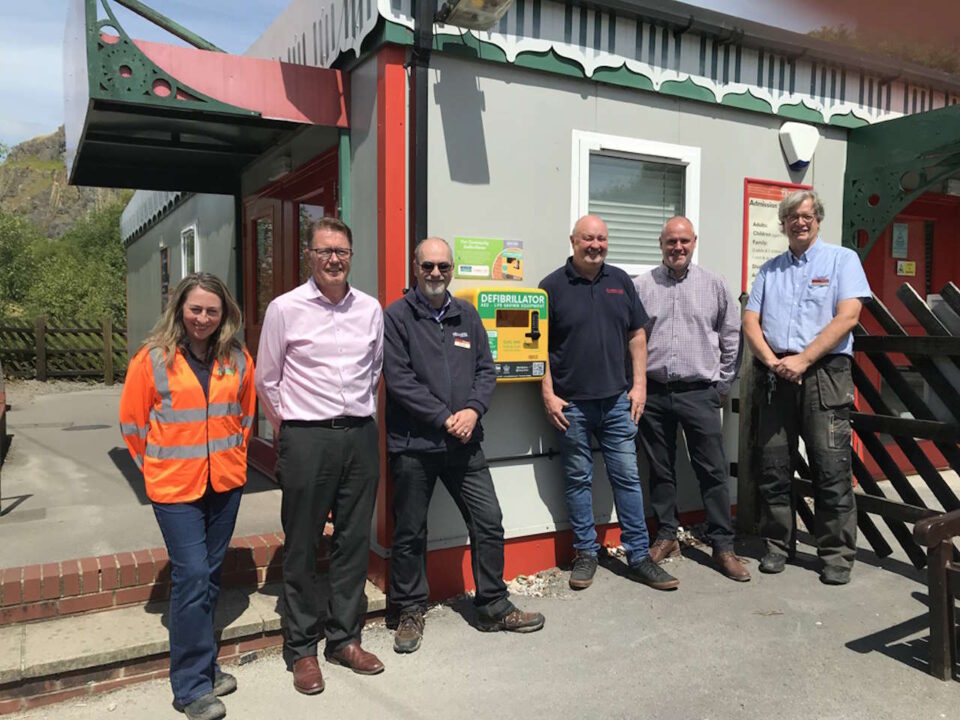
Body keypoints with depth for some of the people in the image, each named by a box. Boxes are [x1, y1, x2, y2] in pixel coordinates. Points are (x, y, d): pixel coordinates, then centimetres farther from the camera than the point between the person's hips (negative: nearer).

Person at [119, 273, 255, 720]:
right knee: (191, 576, -5)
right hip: (175, 486, -4)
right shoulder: (152, 359, -9)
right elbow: (132, 421, 0)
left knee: (210, 575, 14)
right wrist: (155, 465, 5)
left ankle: (201, 666, 31)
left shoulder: (237, 359, 1)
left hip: (225, 484, 4)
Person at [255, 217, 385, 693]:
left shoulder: (370, 309, 6)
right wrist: (291, 430, 9)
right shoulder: (285, 309, -3)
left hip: (361, 436, 4)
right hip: (307, 439, -3)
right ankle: (302, 649, 22)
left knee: (354, 541, 11)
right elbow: (267, 380, 4)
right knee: (301, 547, 6)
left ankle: (344, 639, 28)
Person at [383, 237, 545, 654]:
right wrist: (444, 418, -14)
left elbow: (486, 370, 10)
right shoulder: (397, 317, -5)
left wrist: (473, 410, -9)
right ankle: (410, 611, 27)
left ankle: (493, 607, 24)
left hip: (463, 443, 4)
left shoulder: (467, 316, 11)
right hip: (413, 445, -4)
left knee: (489, 523, 8)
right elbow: (399, 379, -12)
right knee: (410, 533, 8)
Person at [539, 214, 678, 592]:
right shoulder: (553, 285, -2)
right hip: (571, 404, -3)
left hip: (617, 401, 3)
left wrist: (639, 384, 4)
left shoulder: (620, 281, 9)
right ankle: (586, 554, 22)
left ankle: (639, 556, 17)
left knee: (627, 477, 7)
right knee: (578, 479, 8)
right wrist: (548, 395, -9)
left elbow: (636, 335, 12)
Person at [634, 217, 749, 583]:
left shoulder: (713, 284, 5)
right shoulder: (642, 286, 5)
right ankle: (666, 537, 24)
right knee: (660, 470, 10)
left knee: (713, 471, 1)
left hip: (700, 393, -1)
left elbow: (731, 336, 9)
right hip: (653, 393, 1)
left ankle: (723, 546, 11)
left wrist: (723, 384, 7)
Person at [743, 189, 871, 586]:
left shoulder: (842, 259, 6)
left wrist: (802, 360, -14)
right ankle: (775, 546, 19)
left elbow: (847, 317, -7)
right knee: (773, 467, 7)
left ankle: (837, 554, 10)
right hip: (775, 375, 4)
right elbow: (750, 322, 9)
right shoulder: (769, 269, 18)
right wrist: (772, 361, -9)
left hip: (824, 374, -3)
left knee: (831, 469, -3)